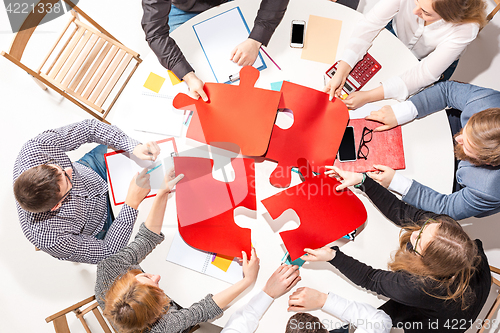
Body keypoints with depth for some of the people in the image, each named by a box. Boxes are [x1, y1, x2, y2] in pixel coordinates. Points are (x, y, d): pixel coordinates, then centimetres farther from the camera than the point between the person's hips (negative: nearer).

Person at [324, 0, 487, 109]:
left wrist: (367, 96, -40)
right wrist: (341, 73, -42)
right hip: (397, 33, 2)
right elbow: (371, 24, -34)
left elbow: (425, 73, -36)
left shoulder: (465, 29, -41)